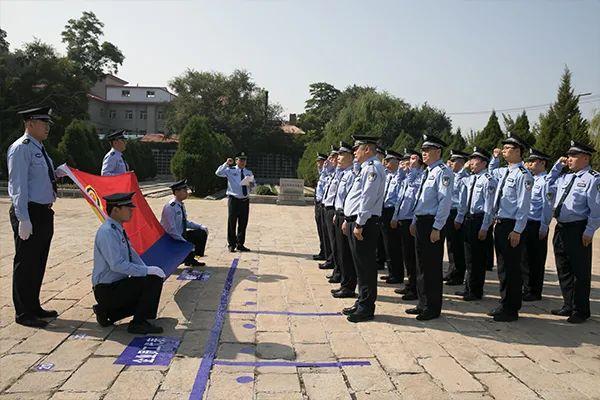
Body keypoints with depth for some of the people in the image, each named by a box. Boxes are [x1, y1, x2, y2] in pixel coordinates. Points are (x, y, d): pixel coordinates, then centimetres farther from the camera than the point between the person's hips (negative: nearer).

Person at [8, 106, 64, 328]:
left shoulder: (39, 149, 16)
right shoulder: (21, 149, -13)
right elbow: (18, 185, -19)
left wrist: (54, 176, 9)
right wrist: (23, 219, -22)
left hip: (44, 212, 10)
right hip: (29, 212, -10)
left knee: (39, 262, 17)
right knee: (25, 263, 1)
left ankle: (34, 307, 31)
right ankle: (23, 313, 12)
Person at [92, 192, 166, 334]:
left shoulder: (119, 229, 8)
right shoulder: (107, 232, -21)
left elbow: (132, 255, 15)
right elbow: (117, 264, -29)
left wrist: (149, 269, 1)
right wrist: (147, 270, -25)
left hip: (117, 285, 10)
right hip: (107, 290, -10)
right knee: (154, 280, -19)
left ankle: (107, 310, 14)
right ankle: (138, 324, -8)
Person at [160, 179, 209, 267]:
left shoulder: (181, 205, 3)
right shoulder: (170, 207, -23)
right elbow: (171, 229, -27)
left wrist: (201, 226, 5)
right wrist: (186, 243, -27)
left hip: (181, 234, 9)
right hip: (172, 239, -9)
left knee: (202, 233, 4)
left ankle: (191, 259, 10)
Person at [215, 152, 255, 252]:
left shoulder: (249, 172, 16)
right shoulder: (230, 170, 2)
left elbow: (253, 185, 18)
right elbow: (218, 173, -11)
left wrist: (251, 184, -5)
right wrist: (226, 164, -17)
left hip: (245, 200, 4)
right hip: (234, 200, -4)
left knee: (243, 223, 7)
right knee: (232, 223, -1)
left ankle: (240, 244, 19)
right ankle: (231, 245, 10)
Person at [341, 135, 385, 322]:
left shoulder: (373, 168, -13)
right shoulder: (366, 168, 20)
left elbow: (368, 198, -20)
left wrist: (360, 224, -22)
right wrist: (348, 220, 23)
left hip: (365, 224, -10)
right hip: (355, 222, 10)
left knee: (366, 266, -3)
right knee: (360, 265, 15)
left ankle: (366, 308, 6)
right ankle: (362, 302, 25)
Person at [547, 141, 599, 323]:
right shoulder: (565, 177, 13)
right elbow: (549, 184, 31)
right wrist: (558, 165, 18)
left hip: (578, 230, -8)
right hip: (560, 228, 8)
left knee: (580, 272, 3)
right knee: (563, 270, 15)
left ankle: (581, 311, 14)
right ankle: (569, 306, 28)